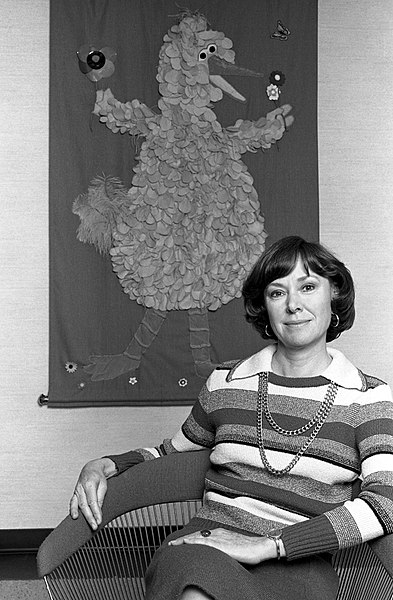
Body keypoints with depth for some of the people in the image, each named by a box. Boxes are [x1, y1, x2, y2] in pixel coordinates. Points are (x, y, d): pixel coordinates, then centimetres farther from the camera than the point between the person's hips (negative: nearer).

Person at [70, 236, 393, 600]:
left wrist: (266, 545, -19)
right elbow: (173, 452, 27)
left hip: (298, 566, -2)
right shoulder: (226, 381, 11)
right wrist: (106, 466, 8)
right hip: (204, 545, 2)